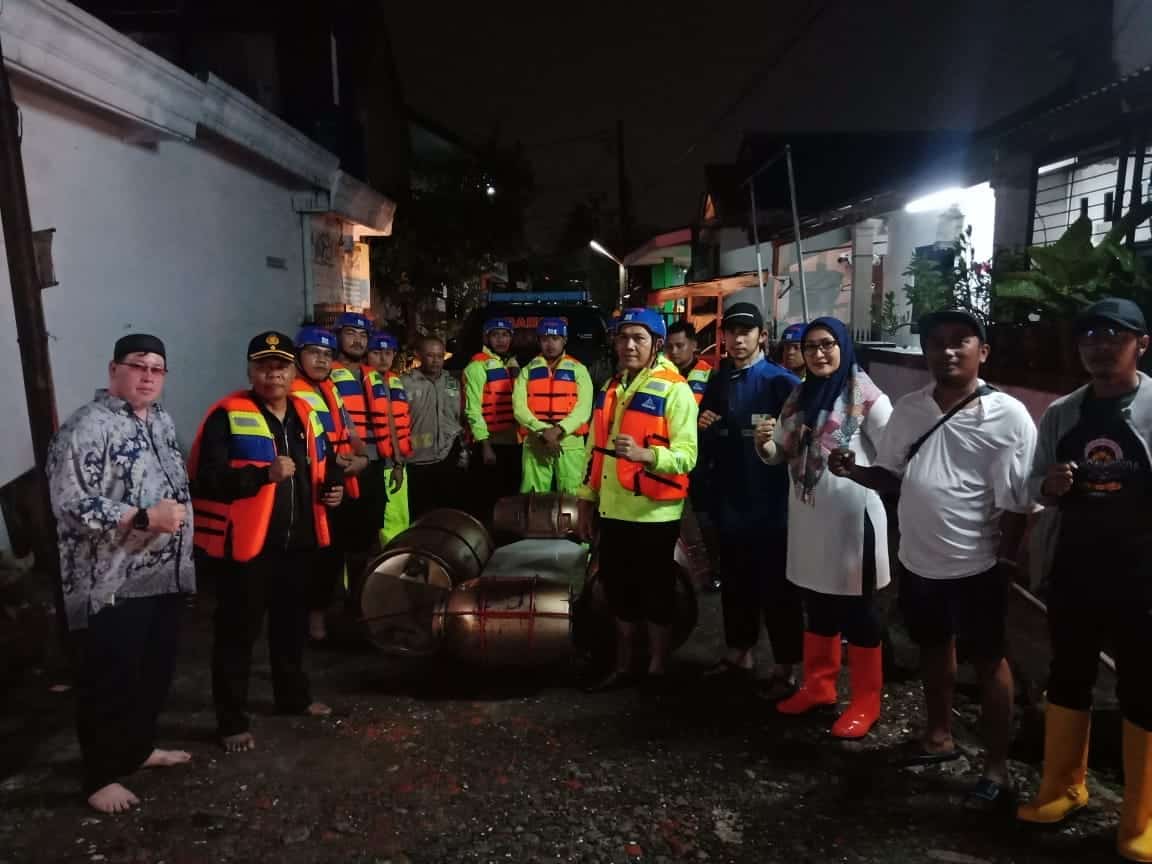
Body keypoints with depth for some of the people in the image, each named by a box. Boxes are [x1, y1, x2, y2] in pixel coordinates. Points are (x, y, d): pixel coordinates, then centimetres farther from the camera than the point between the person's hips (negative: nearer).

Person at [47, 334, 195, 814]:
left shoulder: (162, 420, 12)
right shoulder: (87, 427, -16)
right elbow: (69, 504, -22)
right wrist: (144, 518, -24)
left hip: (165, 575, 8)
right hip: (114, 584, -8)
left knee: (156, 670, 20)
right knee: (110, 680, 4)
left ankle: (141, 746, 38)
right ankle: (102, 776, 19)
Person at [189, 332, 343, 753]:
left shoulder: (306, 415, 9)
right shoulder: (228, 416, -14)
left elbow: (324, 464, 23)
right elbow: (207, 479, -23)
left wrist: (332, 486, 2)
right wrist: (264, 474, -32)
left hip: (296, 542, 7)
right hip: (245, 543, -7)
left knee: (292, 623, 22)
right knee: (238, 633, 3)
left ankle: (293, 696, 41)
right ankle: (232, 721, 17)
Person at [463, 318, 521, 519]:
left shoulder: (514, 365, 15)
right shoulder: (477, 367, -8)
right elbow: (473, 409, -13)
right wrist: (485, 445, -17)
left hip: (514, 443, 7)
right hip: (490, 443, -7)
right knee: (488, 500, -1)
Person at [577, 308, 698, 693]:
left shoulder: (674, 390, -12)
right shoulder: (611, 388, 12)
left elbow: (687, 454, -21)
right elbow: (595, 448, 17)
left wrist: (644, 453, -37)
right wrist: (587, 499, 16)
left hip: (653, 512, -7)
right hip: (613, 510, 7)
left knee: (654, 592, 7)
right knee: (619, 591, 16)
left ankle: (657, 669, 24)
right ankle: (622, 665, 31)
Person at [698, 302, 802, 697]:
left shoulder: (781, 382, -9)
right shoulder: (717, 384, 10)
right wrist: (704, 428, -3)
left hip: (771, 503, -6)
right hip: (730, 502, 6)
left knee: (777, 588, 3)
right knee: (735, 584, 17)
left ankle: (784, 669, 15)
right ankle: (738, 654, 33)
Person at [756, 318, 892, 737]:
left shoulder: (865, 396, -8)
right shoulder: (800, 396, 10)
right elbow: (783, 456, 13)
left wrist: (858, 469, -28)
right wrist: (765, 443, -7)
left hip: (852, 517, -6)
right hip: (808, 517, 6)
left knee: (856, 609, 5)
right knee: (818, 606, 18)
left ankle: (865, 701, 19)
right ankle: (818, 685, 34)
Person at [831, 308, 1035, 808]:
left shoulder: (1007, 415, -13)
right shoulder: (908, 410, 2)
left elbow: (1018, 501, -11)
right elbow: (890, 477, 9)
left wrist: (1004, 560, -10)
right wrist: (854, 471, -10)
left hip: (976, 564, -5)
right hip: (918, 559, 5)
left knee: (988, 661, 10)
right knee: (933, 648, 22)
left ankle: (997, 767, 25)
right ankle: (939, 735, 42)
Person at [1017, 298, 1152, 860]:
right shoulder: (1060, 414, 3)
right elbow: (1038, 484, 10)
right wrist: (1050, 484, -9)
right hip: (1075, 565, 4)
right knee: (1067, 678, 16)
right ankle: (1063, 787, 37)